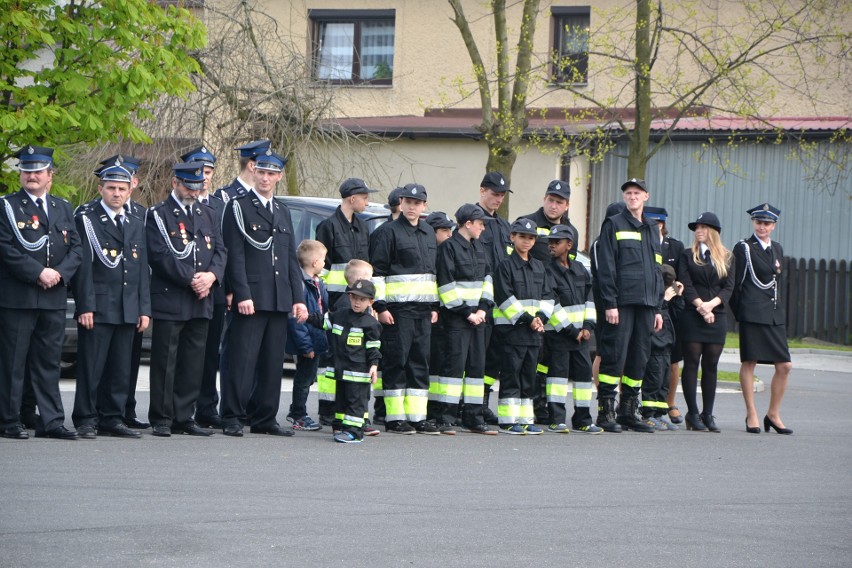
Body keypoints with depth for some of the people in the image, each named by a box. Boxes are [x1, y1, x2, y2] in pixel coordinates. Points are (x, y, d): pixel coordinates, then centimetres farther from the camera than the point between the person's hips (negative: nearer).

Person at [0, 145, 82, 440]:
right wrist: (38, 273, -16)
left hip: (54, 298, 4)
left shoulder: (63, 208, 16)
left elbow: (76, 249, 10)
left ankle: (51, 421, 9)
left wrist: (59, 273, -8)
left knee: (49, 362, 7)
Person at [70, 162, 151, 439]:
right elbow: (83, 267, -7)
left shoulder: (137, 225, 17)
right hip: (97, 309, -5)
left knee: (120, 369, 6)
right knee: (91, 367, -4)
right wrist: (85, 306, -14)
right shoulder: (86, 220, 0)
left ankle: (112, 418, 13)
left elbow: (143, 270, 16)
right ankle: (86, 420, 2)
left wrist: (144, 309, 8)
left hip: (129, 310, 5)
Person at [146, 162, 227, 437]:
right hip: (169, 301, -5)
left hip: (201, 302, 6)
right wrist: (191, 280, -15)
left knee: (193, 363, 7)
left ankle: (184, 417, 13)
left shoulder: (207, 215, 17)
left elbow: (220, 250, 12)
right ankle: (161, 420, 2)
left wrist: (211, 276, -7)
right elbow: (160, 255, -11)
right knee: (165, 362, -3)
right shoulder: (158, 215, -2)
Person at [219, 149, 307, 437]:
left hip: (279, 301, 6)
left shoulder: (283, 211, 20)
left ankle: (264, 418, 13)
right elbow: (235, 256, -8)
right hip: (250, 299, -6)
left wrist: (298, 299, 12)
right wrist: (242, 295, -16)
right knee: (241, 360, -6)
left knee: (272, 362, 7)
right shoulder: (238, 207, 0)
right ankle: (232, 418, -1)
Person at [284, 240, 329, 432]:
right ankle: (299, 417, 15)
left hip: (316, 341, 9)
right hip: (307, 343, -9)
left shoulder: (318, 284, 10)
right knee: (304, 378, 2)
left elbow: (326, 310, 19)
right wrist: (306, 345, -22)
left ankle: (296, 413, 32)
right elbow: (295, 318, -23)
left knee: (308, 377, 19)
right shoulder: (300, 284, -20)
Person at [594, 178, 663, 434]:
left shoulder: (649, 231, 20)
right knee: (615, 357, -9)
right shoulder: (613, 225, 0)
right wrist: (610, 303, -14)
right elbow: (606, 267, -7)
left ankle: (629, 411, 13)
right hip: (621, 304, -6)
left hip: (645, 305, 6)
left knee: (639, 359, 7)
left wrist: (658, 308, 17)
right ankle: (606, 410, -5)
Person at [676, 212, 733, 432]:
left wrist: (711, 304, -12)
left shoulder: (725, 257, 11)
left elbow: (729, 287, 4)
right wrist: (700, 306, -14)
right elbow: (686, 285, -2)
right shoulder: (687, 256, 7)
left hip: (717, 317, 2)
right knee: (692, 363, -3)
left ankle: (708, 414, 7)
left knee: (711, 365, 3)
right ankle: (693, 414, 0)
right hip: (692, 316, -2)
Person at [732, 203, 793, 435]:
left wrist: (780, 310, 13)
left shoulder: (777, 249, 17)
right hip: (752, 313, -6)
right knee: (749, 363, -3)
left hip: (775, 314, 6)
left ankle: (773, 414, 13)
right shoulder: (744, 248, -2)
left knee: (784, 366, 1)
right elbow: (735, 283, -3)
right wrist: (738, 312, -7)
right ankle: (751, 416, 4)